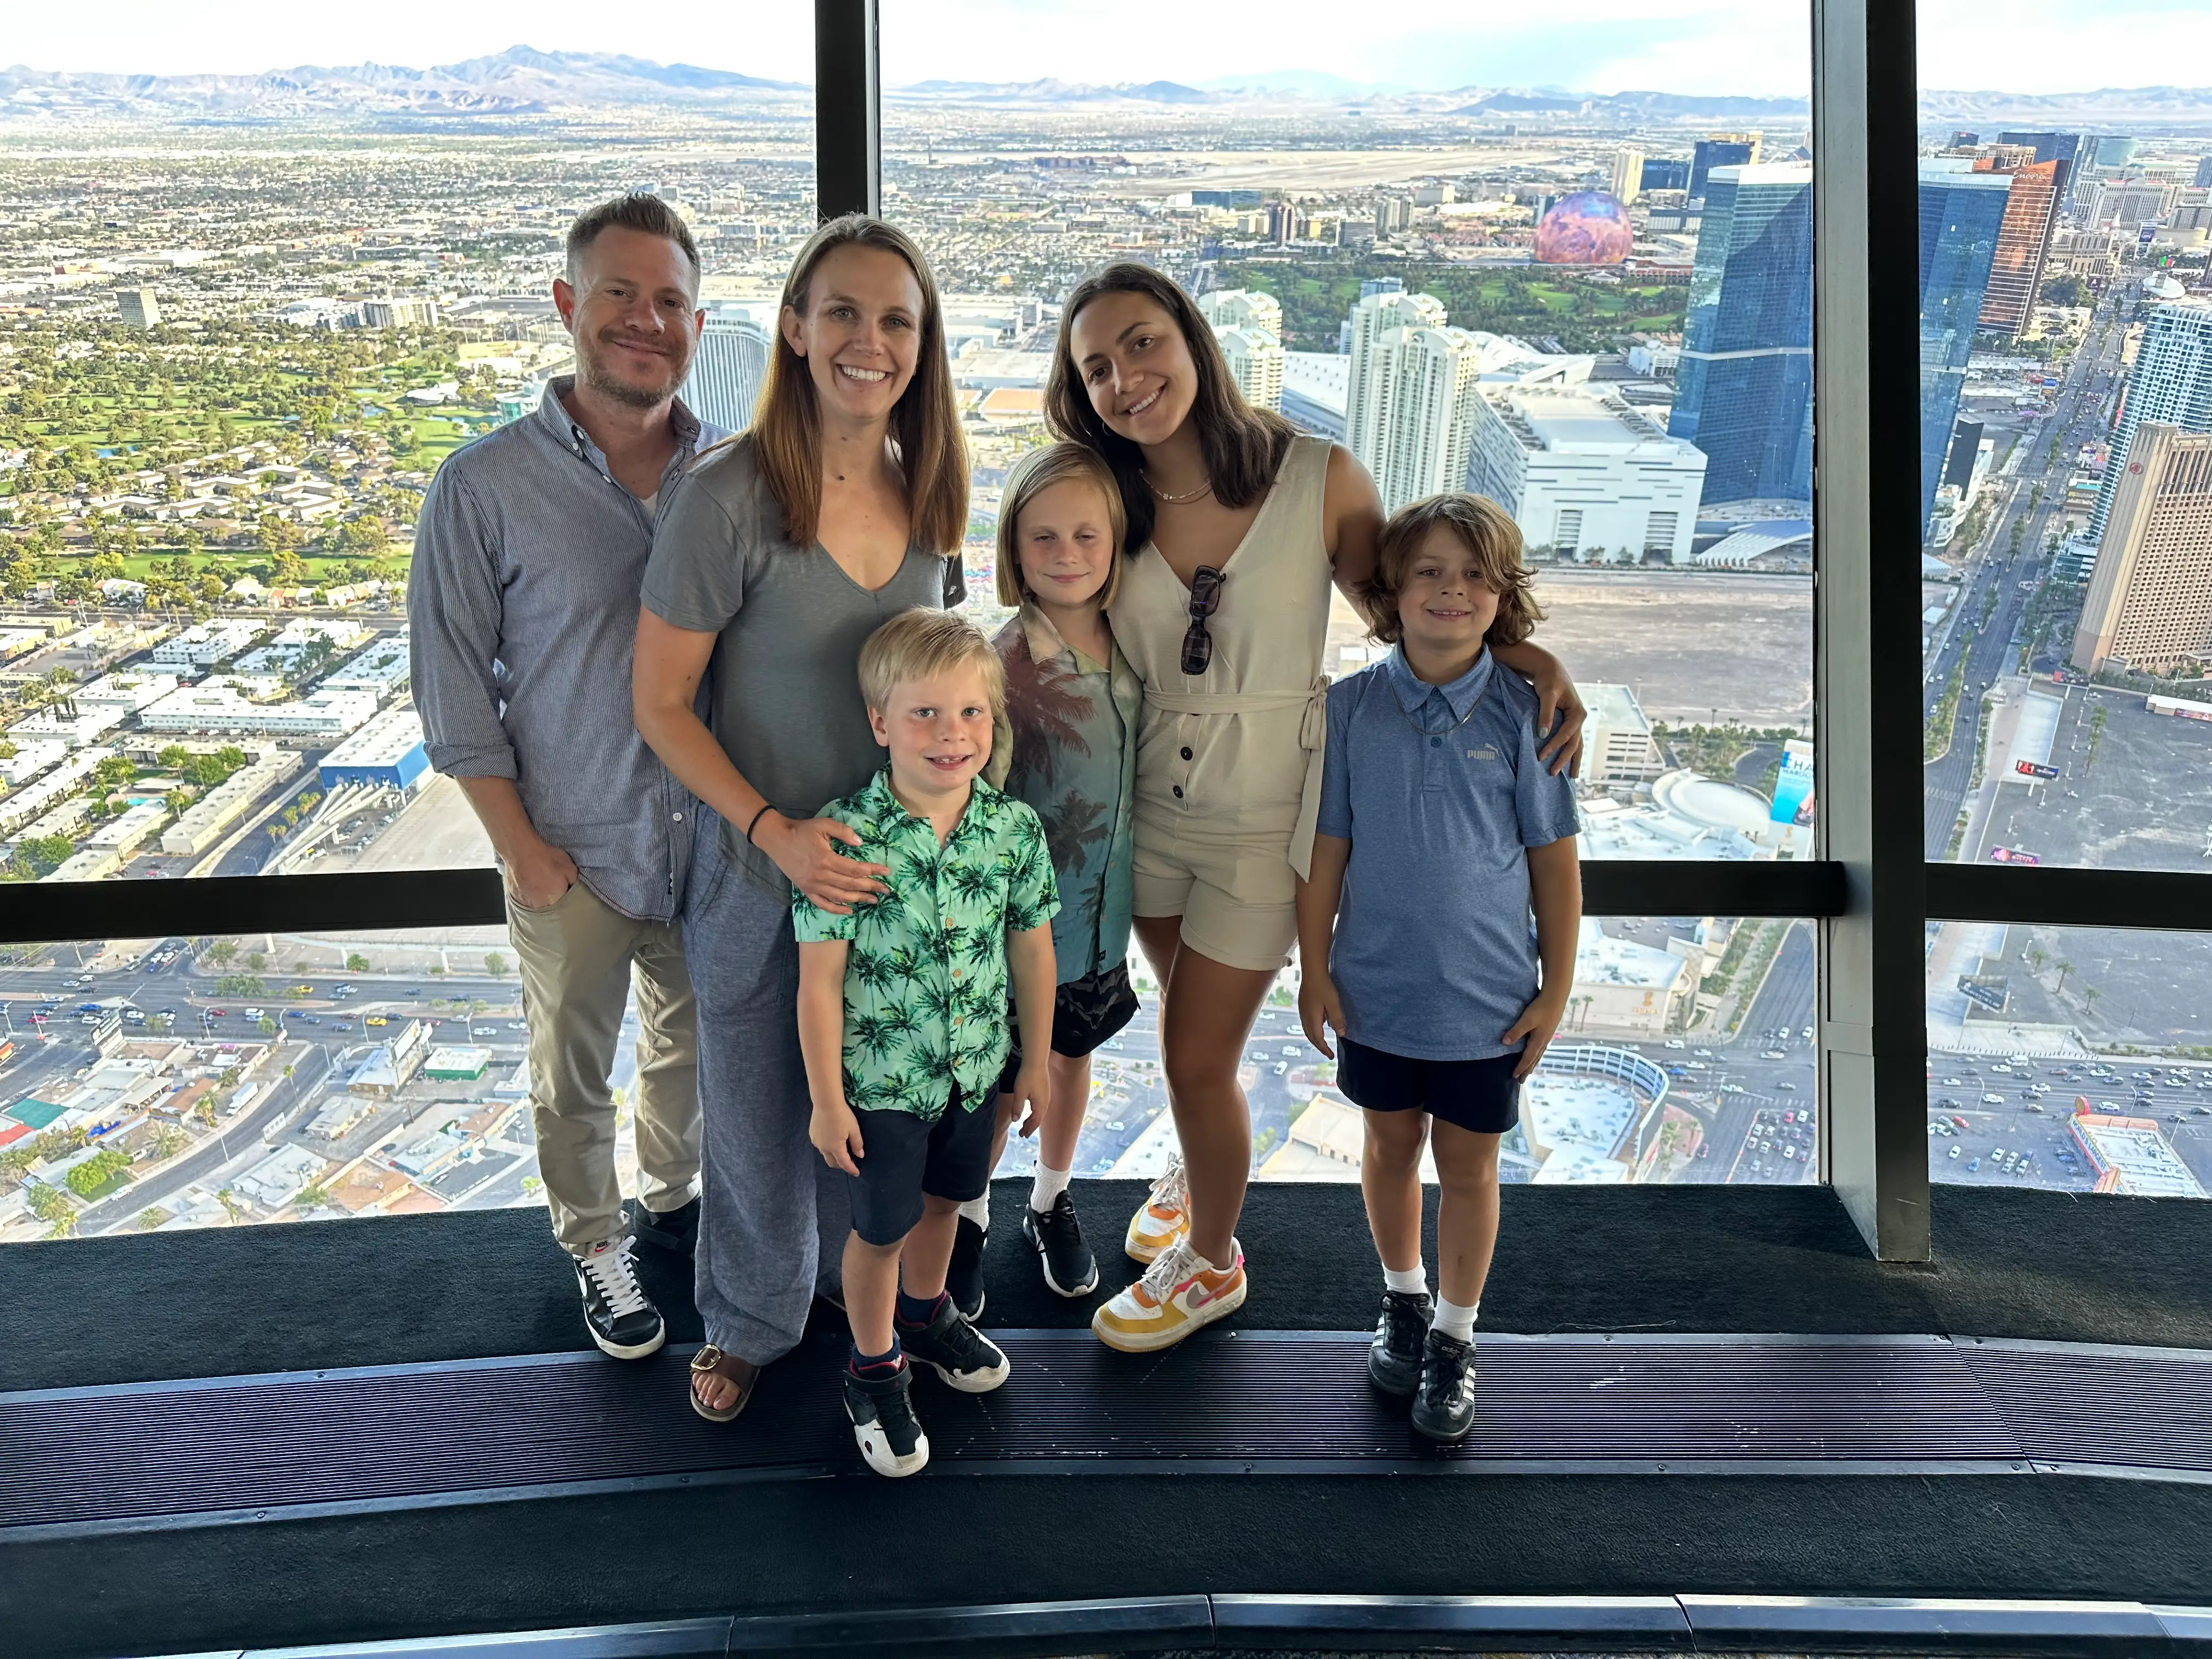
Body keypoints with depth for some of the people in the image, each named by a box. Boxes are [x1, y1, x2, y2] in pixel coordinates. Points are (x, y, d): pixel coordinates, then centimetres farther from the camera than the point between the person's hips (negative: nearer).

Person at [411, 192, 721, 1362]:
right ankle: (594, 1246, 39)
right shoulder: (487, 486, -14)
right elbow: (453, 680, -9)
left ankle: (672, 1199, 49)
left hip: (715, 840, 3)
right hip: (573, 858, -3)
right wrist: (520, 843, -9)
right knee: (573, 1075, 16)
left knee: (694, 1044, 23)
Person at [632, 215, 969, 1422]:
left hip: (896, 863, 4)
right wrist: (774, 832, -25)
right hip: (762, 864, -4)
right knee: (758, 1109, 16)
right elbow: (660, 701, -15)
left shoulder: (928, 496, -3)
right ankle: (749, 1320, 43)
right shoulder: (729, 497, -21)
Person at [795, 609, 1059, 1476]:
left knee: (943, 1200, 27)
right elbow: (820, 979, -17)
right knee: (881, 1227, 14)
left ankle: (924, 1312, 55)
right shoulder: (846, 836, -23)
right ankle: (874, 1370, 39)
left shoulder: (1017, 828, -12)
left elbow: (1033, 950, 0)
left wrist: (1036, 1062, 8)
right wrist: (827, 1100, -13)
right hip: (880, 1078, -4)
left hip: (976, 1068, 4)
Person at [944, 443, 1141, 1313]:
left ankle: (1051, 1202, 45)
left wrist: (1137, 892, 13)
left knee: (1072, 1055, 23)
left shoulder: (1130, 650, -3)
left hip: (1104, 915, 5)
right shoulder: (1005, 665, -20)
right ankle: (970, 1218, 35)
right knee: (999, 1085, 10)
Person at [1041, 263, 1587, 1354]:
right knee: (1195, 1022, 24)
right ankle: (1197, 1173, 55)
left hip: (1264, 820, -3)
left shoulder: (1319, 480, -15)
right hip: (1147, 807, 3)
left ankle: (1211, 1262, 30)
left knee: (1195, 1055, 3)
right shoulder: (1107, 505, -7)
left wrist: (1523, 655, -22)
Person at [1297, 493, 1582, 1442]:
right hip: (1376, 986, 1)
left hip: (1489, 998, -1)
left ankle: (1455, 1340, 30)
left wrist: (1556, 988, -3)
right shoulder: (1353, 708, -7)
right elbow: (1326, 848, -1)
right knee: (1391, 1147, 19)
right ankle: (1403, 1300, 42)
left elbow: (1556, 863, -4)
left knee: (1469, 1164, 12)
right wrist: (1315, 970, -1)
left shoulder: (1523, 715, -10)